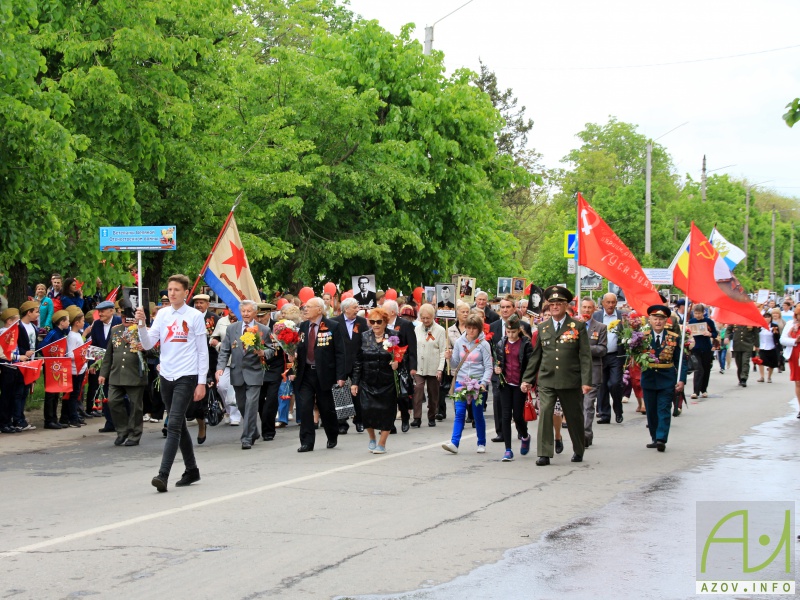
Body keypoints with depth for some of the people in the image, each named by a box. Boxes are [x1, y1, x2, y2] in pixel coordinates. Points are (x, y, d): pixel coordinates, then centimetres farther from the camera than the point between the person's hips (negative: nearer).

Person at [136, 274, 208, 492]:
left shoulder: (195, 316, -4)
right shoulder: (162, 315, 8)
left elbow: (203, 351, -3)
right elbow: (148, 344, 4)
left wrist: (201, 382, -7)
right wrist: (141, 324, -13)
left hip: (186, 377, -6)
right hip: (166, 376, 6)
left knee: (174, 425, -14)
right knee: (179, 425, 14)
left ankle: (163, 475, -20)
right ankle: (191, 470, 27)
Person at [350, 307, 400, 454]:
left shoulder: (394, 336, -2)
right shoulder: (364, 337, 4)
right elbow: (357, 361, 6)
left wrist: (397, 363, -17)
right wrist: (355, 382, 2)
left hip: (387, 382, -1)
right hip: (367, 382, 2)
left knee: (385, 412, -1)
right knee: (367, 411, -5)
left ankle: (381, 444, 13)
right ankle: (372, 439, 20)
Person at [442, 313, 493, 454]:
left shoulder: (483, 344, -3)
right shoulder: (459, 342, 6)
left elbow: (488, 367, -5)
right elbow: (455, 365, 10)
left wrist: (484, 383, -17)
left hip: (478, 383, -2)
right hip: (461, 382, 2)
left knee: (478, 415, 5)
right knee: (459, 413, -7)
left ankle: (481, 444, 18)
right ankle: (454, 443, -14)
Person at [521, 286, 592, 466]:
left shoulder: (578, 326, 1)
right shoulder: (542, 328, 10)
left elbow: (585, 356, -2)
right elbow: (535, 356, 14)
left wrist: (586, 381, -10)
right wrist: (527, 379, 9)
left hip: (571, 381, -1)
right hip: (547, 381, 1)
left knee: (574, 417, 9)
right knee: (544, 413, -13)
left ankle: (578, 451, 29)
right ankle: (544, 454, -11)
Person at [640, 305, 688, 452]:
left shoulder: (674, 338, 0)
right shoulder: (643, 336, 1)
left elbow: (681, 361, 1)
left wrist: (681, 380, -8)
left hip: (667, 380, -2)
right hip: (648, 378, 2)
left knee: (664, 410, -7)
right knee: (651, 411, 9)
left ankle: (661, 439, -12)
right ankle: (654, 438, 20)